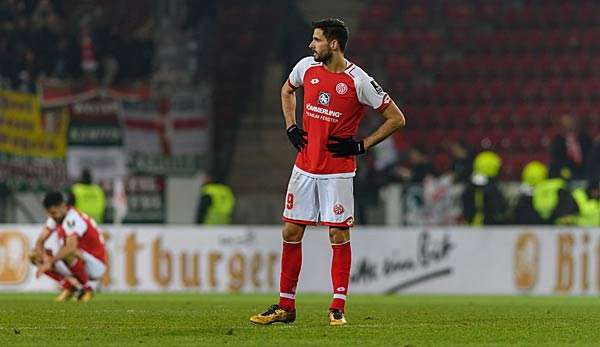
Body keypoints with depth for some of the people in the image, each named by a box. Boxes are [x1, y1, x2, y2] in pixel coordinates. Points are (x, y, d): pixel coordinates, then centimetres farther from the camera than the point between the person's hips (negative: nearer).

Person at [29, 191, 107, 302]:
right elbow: (40, 242, -1)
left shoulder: (73, 219, -26)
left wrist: (50, 262, -39)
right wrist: (45, 258, -21)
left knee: (69, 254, -40)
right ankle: (68, 286, 4)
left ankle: (87, 288, -16)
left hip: (96, 265, -8)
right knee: (34, 254, 0)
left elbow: (70, 248, -41)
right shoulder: (55, 217, 1)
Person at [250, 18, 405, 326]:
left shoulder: (359, 81, -13)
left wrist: (361, 145, -11)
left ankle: (338, 308, 2)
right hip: (305, 167, 5)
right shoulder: (307, 67, 2)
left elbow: (396, 119, -7)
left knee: (339, 235, -4)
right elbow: (287, 90, 26)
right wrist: (291, 127, 12)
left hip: (338, 171, -5)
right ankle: (285, 306, 11)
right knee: (291, 232, 4)